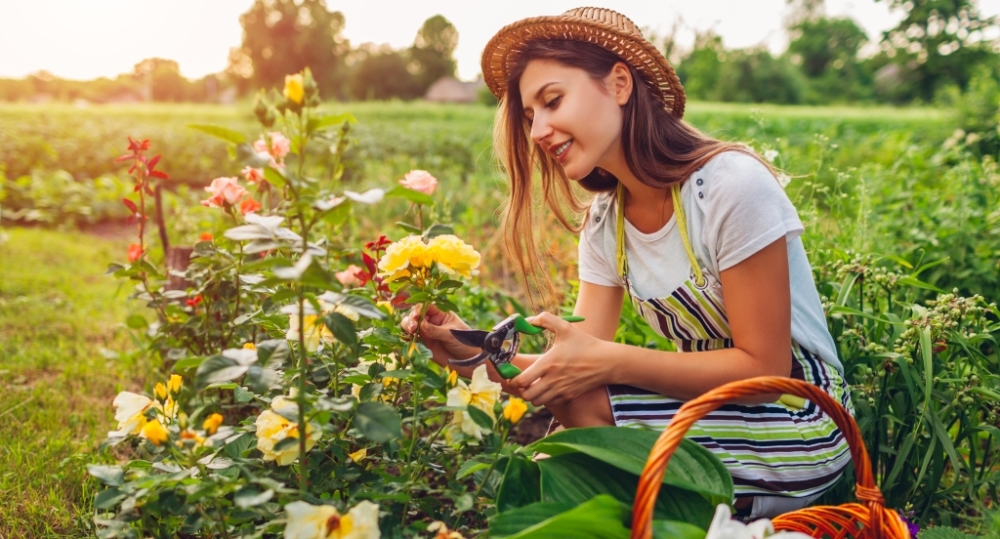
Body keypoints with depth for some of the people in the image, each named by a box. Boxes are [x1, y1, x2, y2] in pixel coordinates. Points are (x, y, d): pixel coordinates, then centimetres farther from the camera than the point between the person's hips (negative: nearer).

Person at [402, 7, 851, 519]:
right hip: (710, 404, 6)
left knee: (579, 406, -21)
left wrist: (609, 361, -29)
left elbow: (764, 367, -21)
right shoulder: (605, 222, 0)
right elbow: (581, 361, -8)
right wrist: (475, 348, -25)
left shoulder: (732, 185, -21)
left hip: (799, 422, -6)